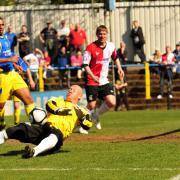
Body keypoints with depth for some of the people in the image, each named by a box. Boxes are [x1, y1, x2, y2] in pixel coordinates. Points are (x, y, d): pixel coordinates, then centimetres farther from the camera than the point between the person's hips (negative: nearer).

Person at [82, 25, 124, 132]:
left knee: (112, 103, -9)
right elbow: (85, 65, -14)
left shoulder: (111, 46, 3)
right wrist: (93, 76, -28)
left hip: (104, 81, 4)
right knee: (91, 105, -6)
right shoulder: (91, 48, -12)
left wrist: (119, 68, 15)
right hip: (92, 81, -4)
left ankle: (96, 115, 18)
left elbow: (115, 57, 26)